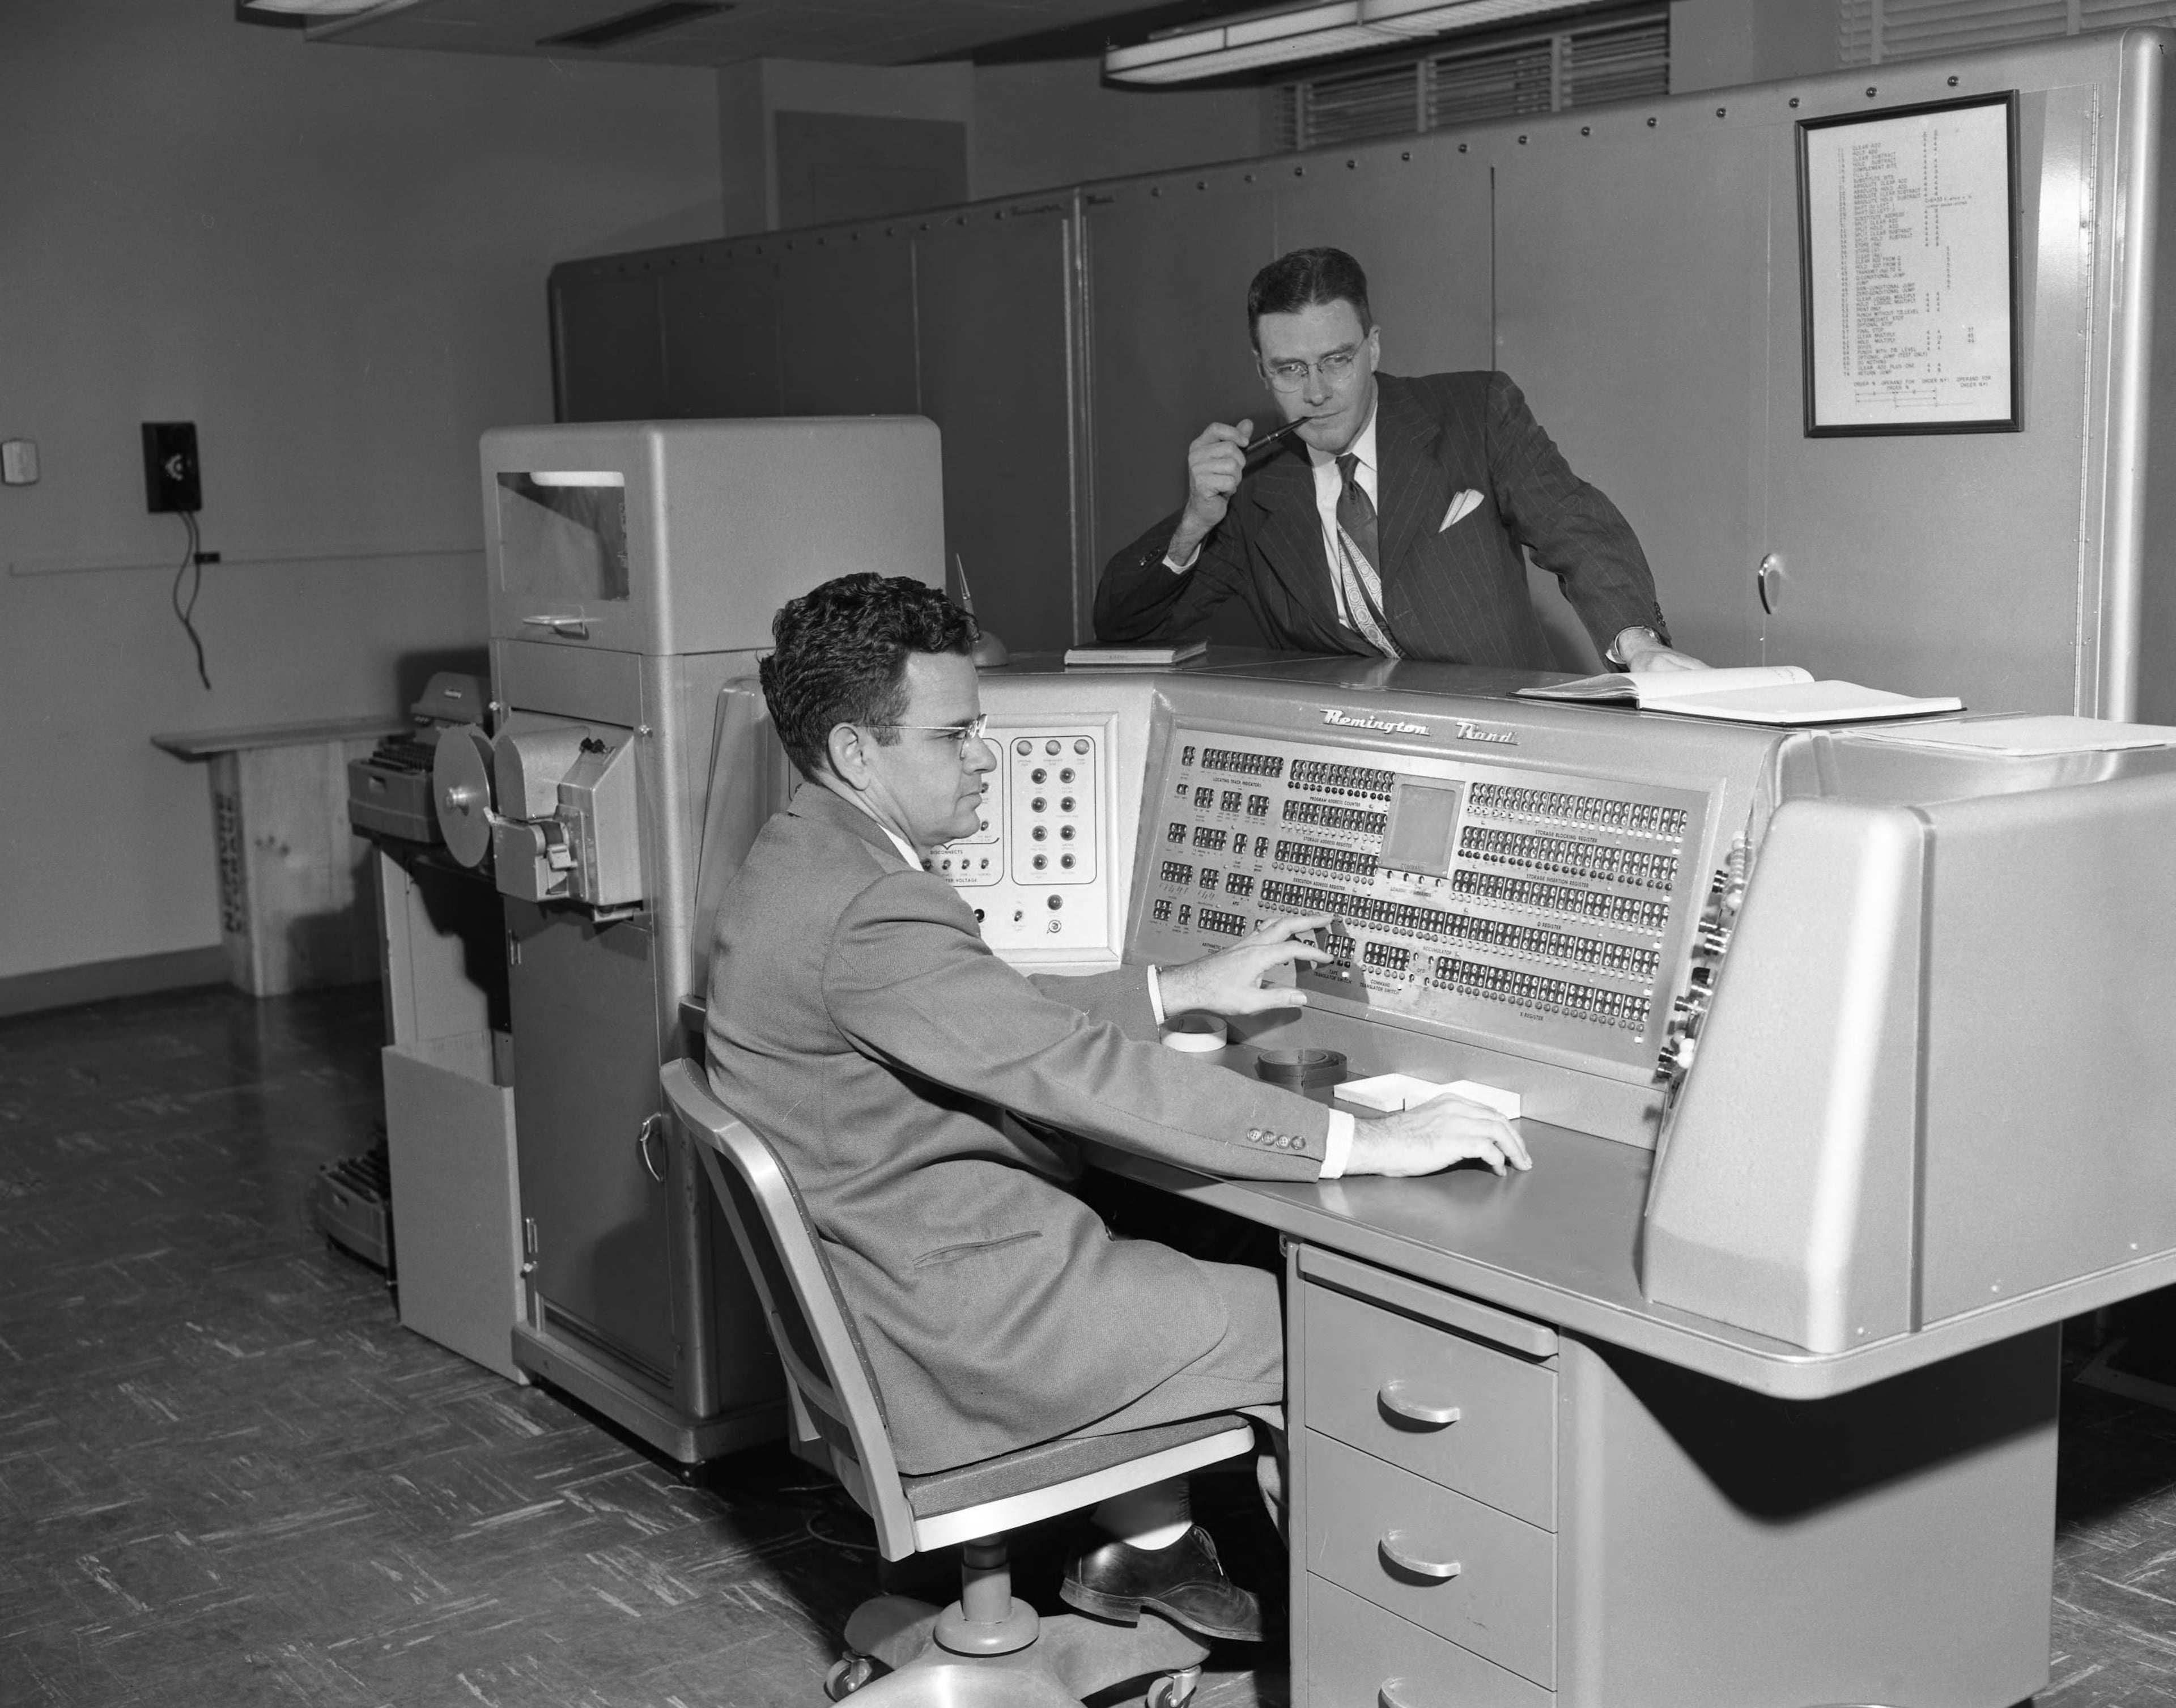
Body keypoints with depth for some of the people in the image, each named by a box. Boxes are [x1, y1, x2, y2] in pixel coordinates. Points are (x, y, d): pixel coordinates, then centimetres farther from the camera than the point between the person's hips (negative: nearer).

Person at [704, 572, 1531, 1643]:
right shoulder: (868, 912, -26)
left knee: (1197, 1262, 25)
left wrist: (1183, 990, 17)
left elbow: (1001, 1014, 19)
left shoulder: (802, 865, 7)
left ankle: (1143, 1547, 29)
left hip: (904, 1280, 11)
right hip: (965, 1331, -11)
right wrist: (1364, 1144, -26)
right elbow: (1090, 1074, -29)